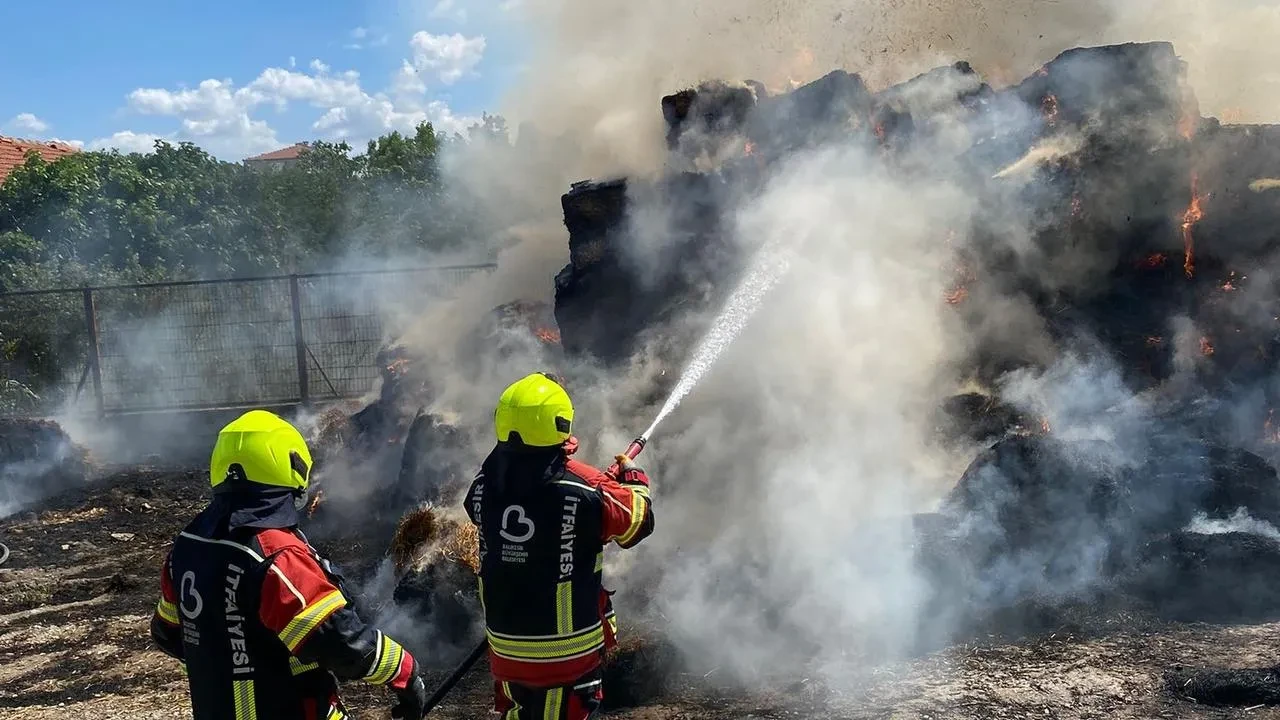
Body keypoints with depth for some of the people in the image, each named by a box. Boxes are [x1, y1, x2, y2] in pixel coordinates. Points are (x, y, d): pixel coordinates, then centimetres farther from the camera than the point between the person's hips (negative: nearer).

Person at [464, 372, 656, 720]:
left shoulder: (486, 481, -7)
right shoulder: (583, 487, -21)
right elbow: (637, 521, -6)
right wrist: (634, 477, 17)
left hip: (505, 643, 5)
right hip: (567, 650, -4)